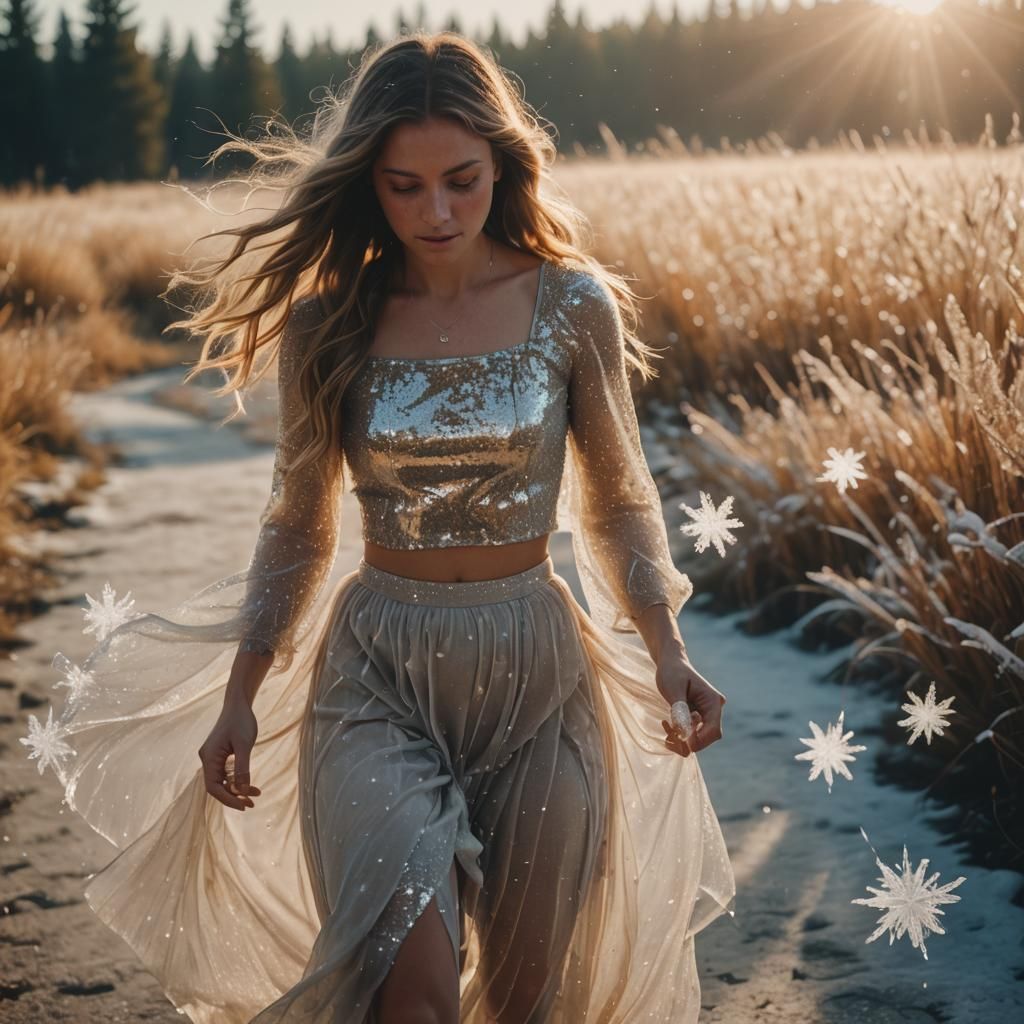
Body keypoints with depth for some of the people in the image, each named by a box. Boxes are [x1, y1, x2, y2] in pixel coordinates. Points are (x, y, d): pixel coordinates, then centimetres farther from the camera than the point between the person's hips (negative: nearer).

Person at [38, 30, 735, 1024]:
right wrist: (240, 696, 1)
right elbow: (297, 524, 6)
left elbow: (616, 498, 4)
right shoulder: (326, 325, -2)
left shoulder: (571, 306, -4)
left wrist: (666, 651, -10)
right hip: (378, 678, -1)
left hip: (535, 673, 1)